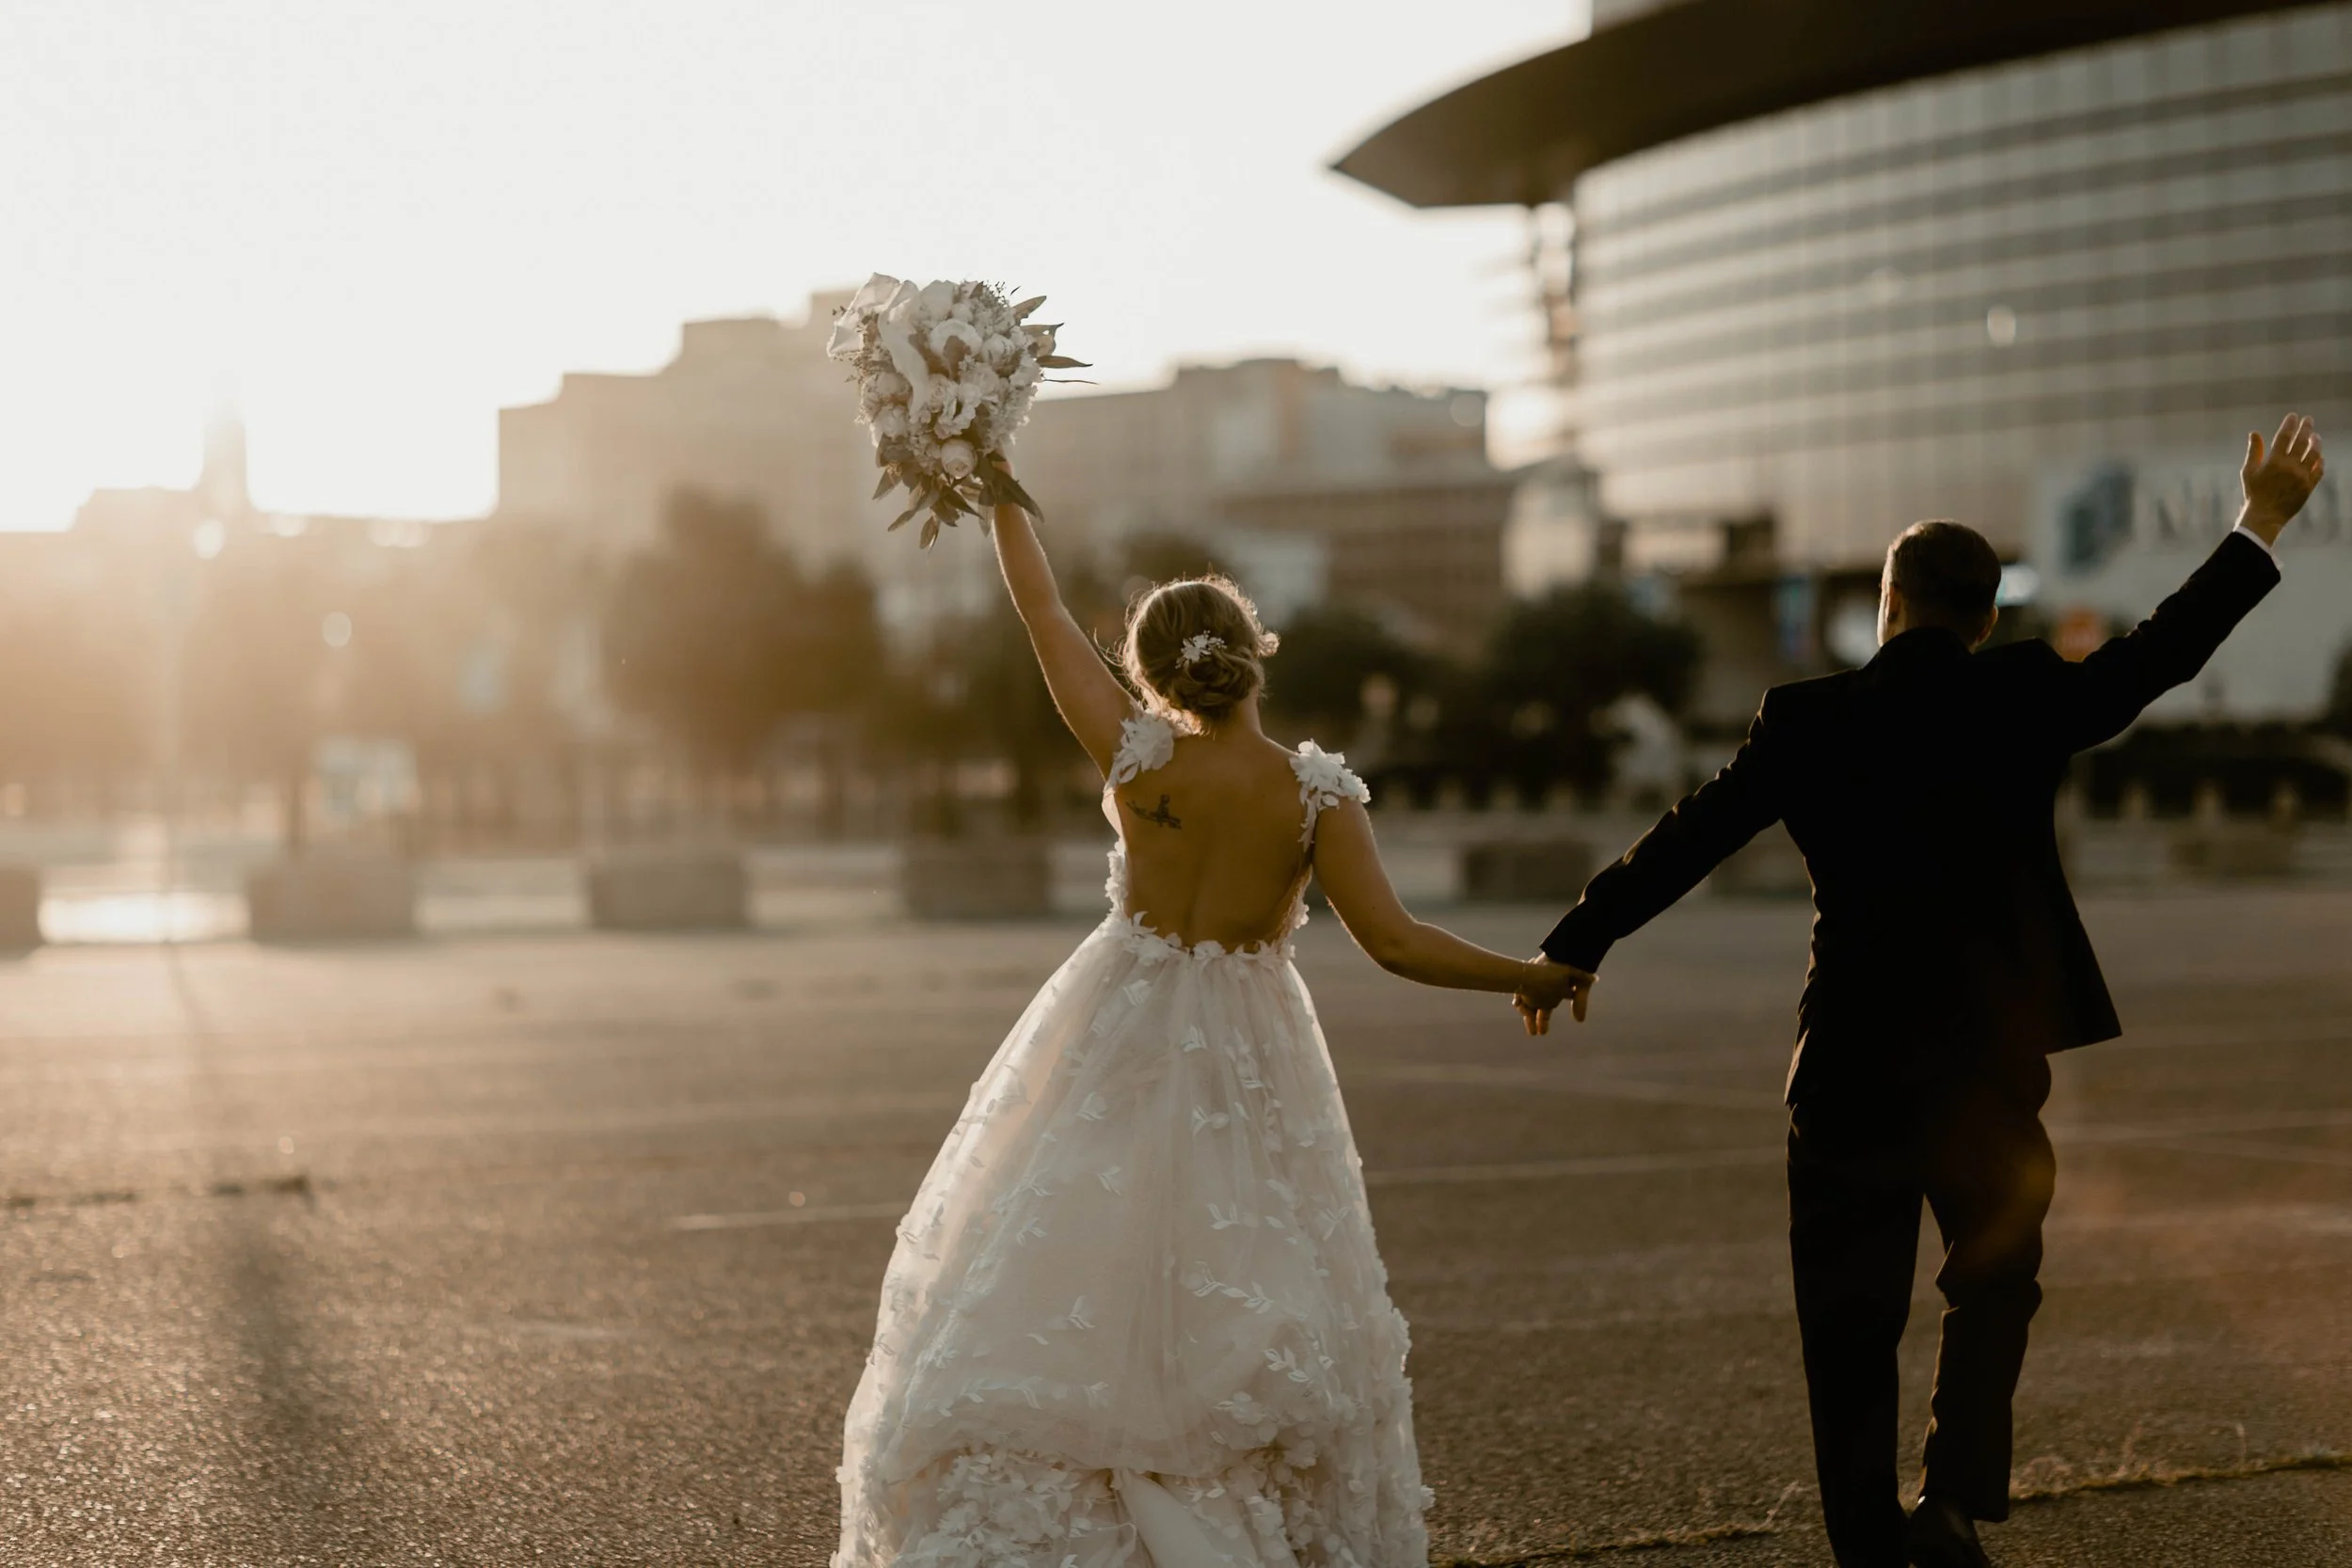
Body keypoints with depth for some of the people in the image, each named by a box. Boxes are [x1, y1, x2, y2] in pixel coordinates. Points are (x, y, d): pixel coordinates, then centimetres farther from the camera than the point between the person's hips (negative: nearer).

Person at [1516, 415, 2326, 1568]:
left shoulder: (1807, 720, -5)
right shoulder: (2025, 701, -4)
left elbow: (1685, 840, -2)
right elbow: (2163, 651, 6)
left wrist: (1576, 944, 9)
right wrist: (2261, 525, 19)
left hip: (1852, 1067, -1)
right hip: (1995, 1055, 1)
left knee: (1851, 1314, 9)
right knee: (1993, 1279, 20)